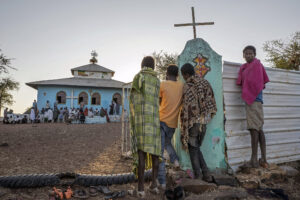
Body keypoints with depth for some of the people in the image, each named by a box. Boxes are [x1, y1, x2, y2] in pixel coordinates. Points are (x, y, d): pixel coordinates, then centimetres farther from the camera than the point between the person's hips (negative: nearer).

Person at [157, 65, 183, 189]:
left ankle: (162, 181, -2)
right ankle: (175, 159, 8)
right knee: (167, 142, 31)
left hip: (162, 120, -4)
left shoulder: (162, 85, -7)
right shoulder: (182, 86, 4)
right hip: (173, 123, 5)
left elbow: (159, 102, 6)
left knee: (159, 151, 0)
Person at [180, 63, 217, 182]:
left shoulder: (187, 87, -12)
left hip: (193, 122, -6)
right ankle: (206, 175, 16)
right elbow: (212, 103, 8)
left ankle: (197, 177, 14)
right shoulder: (205, 83, 8)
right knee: (196, 148, 19)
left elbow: (186, 109, -15)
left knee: (193, 149, 8)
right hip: (203, 122, 6)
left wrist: (184, 132, -11)